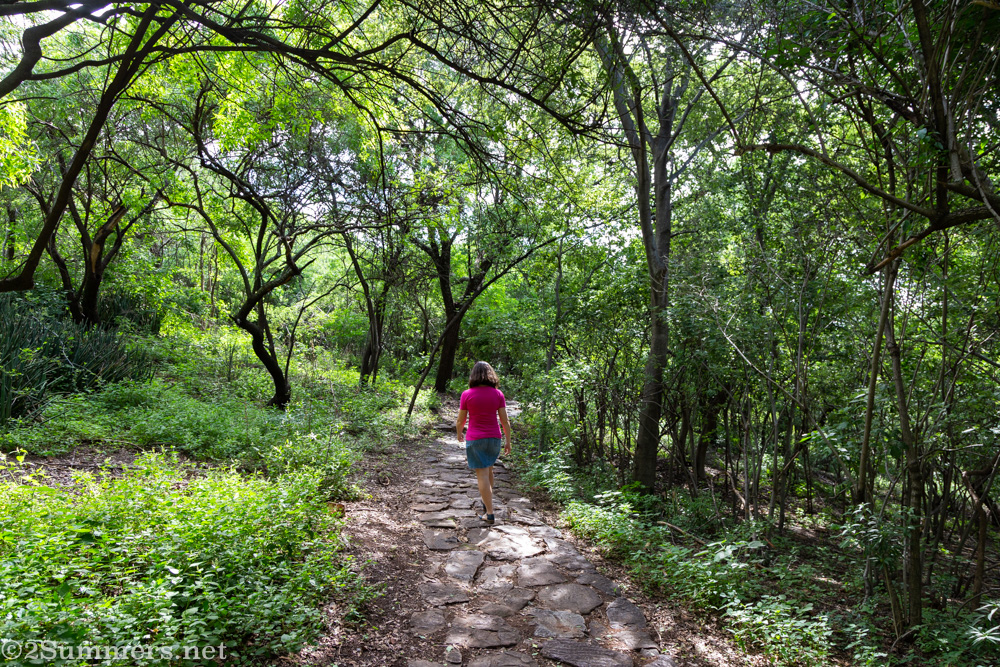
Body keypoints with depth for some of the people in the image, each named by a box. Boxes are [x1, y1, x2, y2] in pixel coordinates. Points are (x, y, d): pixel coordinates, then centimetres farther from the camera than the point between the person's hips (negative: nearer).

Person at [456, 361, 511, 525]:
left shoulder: (467, 395, -9)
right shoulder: (498, 394, -4)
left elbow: (460, 421, -3)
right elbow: (505, 421, -3)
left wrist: (459, 434, 17)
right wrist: (508, 441, 7)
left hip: (474, 439, -3)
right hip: (493, 438, 3)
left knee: (482, 475, 1)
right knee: (488, 468, 25)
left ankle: (490, 514, 3)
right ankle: (486, 502, 35)